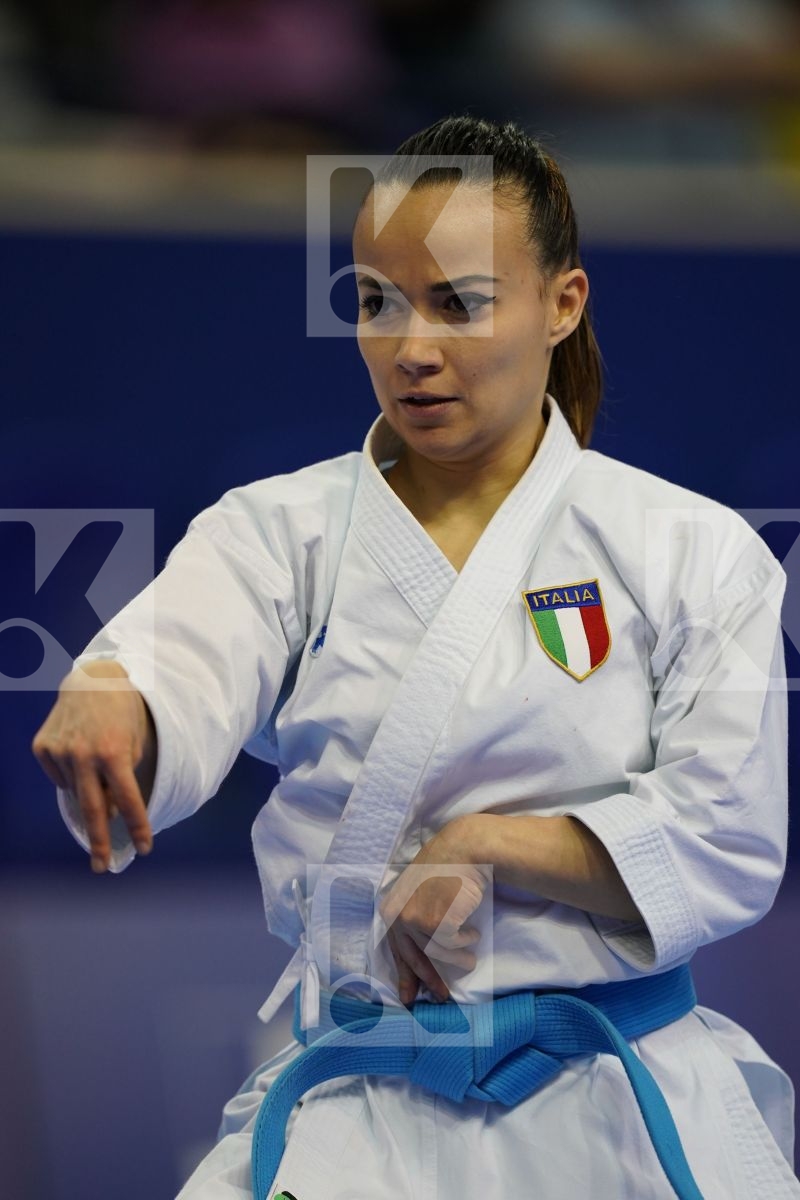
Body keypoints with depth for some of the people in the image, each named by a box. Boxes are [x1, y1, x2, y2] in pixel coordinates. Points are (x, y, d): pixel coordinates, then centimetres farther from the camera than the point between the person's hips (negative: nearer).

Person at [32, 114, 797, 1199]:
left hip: (623, 1101, 0)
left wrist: (482, 846, -13)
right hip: (360, 1104, 0)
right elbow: (184, 677, -16)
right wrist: (106, 703, -40)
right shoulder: (285, 531, 4)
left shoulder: (688, 550, 2)